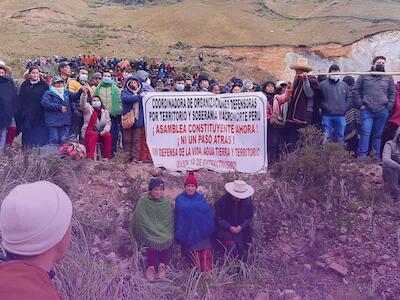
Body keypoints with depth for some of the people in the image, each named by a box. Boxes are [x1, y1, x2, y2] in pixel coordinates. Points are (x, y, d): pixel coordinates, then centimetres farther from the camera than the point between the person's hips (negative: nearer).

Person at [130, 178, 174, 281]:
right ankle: (150, 267, -16)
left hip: (164, 231, 3)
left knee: (168, 240, -27)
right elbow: (140, 220, -8)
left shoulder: (166, 203, 5)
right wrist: (153, 232, -12)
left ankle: (162, 265, -12)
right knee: (153, 241, -31)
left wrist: (165, 233, -3)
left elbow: (170, 221, 10)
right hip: (148, 231, -3)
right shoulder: (143, 201, -6)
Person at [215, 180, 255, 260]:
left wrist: (241, 226, -13)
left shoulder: (247, 202, -2)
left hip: (241, 229, 3)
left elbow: (249, 217, 5)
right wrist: (230, 227, -18)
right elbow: (218, 218, -6)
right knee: (232, 248, -25)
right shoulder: (222, 201, -11)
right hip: (225, 230, -3)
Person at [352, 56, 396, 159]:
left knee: (378, 135, 8)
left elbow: (392, 93, 15)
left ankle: (377, 157, 14)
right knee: (365, 133, -11)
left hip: (382, 112, 2)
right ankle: (362, 156, -10)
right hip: (366, 111, -2)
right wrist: (360, 104, -2)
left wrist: (389, 106, 4)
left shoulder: (388, 78, 12)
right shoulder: (364, 76, 6)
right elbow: (355, 91, 6)